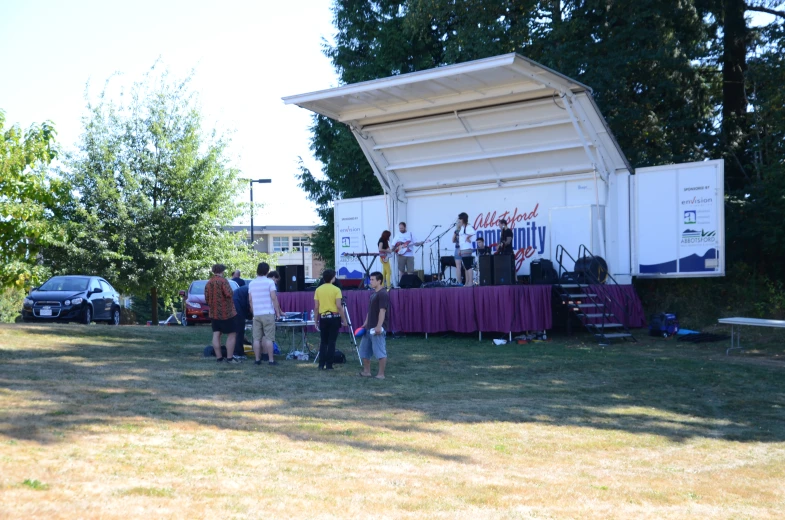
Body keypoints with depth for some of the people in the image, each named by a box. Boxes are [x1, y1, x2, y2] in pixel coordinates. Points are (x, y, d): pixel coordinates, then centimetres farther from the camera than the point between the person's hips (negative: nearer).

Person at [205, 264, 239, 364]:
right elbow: (229, 294, -25)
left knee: (216, 335, 7)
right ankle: (230, 357, -4)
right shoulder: (223, 280, -14)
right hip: (226, 312, -7)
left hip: (214, 313, 7)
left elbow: (206, 299, 12)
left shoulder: (208, 283, 8)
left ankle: (218, 357, 7)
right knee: (231, 335, -1)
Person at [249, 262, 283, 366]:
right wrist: (278, 312, -3)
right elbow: (274, 298, -9)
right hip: (268, 313, -4)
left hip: (256, 314, 4)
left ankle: (257, 359, 7)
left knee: (257, 338, 6)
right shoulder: (269, 282, -6)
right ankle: (271, 360, -3)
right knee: (268, 338, -2)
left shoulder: (252, 283, 8)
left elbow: (250, 300, 11)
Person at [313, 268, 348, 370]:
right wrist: (344, 320, -4)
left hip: (323, 318, 3)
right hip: (334, 318, -3)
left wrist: (316, 321, 11)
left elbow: (316, 307, 3)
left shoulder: (318, 290, 3)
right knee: (331, 342, 2)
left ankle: (321, 364, 6)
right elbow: (339, 306, -11)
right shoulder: (336, 290, -7)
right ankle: (329, 365, 1)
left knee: (323, 342, 11)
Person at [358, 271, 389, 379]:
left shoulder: (383, 294, -13)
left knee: (380, 351, -6)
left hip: (377, 328, -10)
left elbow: (382, 311, -20)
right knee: (364, 350, 14)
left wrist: (379, 326, -25)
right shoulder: (373, 294, 17)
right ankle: (366, 371, 23)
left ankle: (381, 374, -3)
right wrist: (365, 324, 20)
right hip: (369, 328, 10)